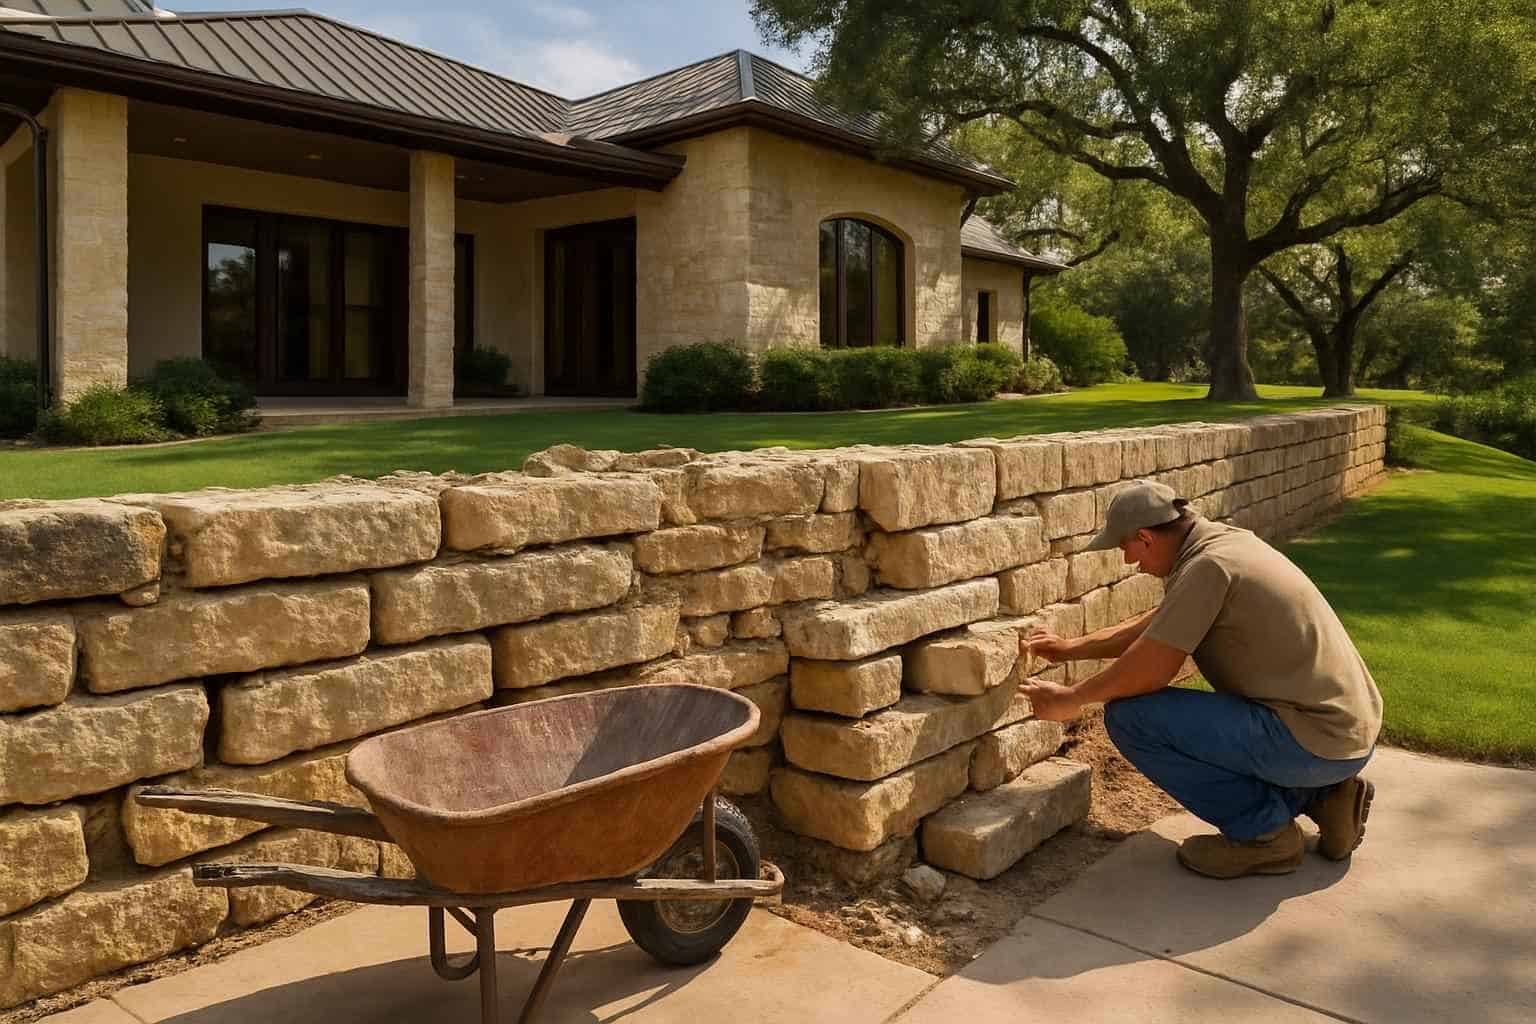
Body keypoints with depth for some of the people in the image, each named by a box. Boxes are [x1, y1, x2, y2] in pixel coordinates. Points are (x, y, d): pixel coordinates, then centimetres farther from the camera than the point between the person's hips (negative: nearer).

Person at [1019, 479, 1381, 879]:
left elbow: (1148, 671, -19)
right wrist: (1072, 647, 22)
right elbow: (1157, 624, 21)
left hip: (1314, 741, -10)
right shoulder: (1227, 539, 9)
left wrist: (1070, 699, -3)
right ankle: (1324, 793, 15)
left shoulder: (1208, 566, -20)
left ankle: (1262, 830, -2)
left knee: (1130, 714, -14)